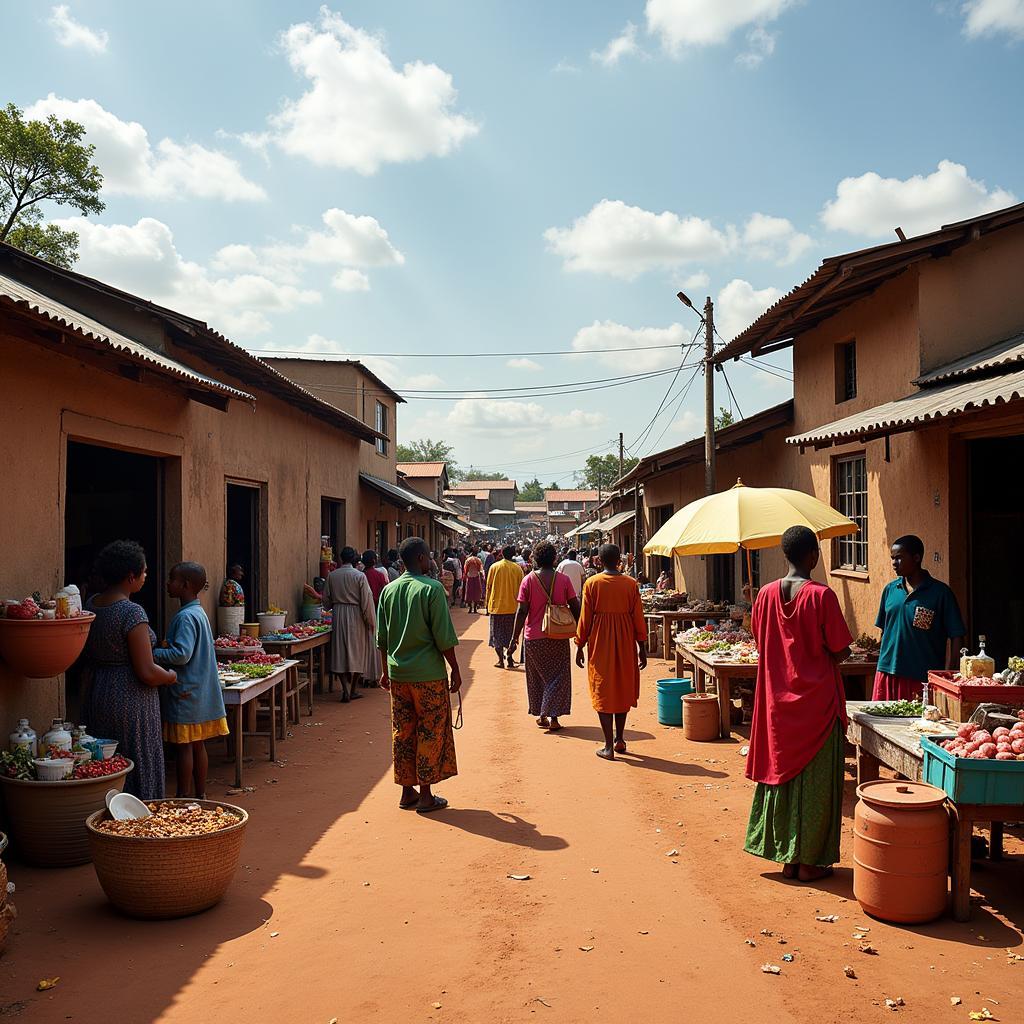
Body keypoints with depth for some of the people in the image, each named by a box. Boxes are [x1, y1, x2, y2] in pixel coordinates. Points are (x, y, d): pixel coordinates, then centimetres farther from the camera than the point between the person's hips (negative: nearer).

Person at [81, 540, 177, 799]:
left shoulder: (91, 605, 5)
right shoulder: (132, 612, -19)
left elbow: (89, 658, 15)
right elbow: (147, 673, -20)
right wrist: (171, 676, -2)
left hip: (97, 697, 8)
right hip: (132, 702, -8)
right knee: (139, 772, 3)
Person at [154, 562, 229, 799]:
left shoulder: (185, 617, -18)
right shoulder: (199, 613, 12)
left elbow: (182, 654, -26)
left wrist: (153, 654, -18)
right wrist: (166, 647, 13)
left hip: (184, 694, -9)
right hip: (201, 694, 9)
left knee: (183, 746, 0)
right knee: (197, 745, 14)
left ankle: (183, 797, 7)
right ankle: (200, 795, 21)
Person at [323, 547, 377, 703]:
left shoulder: (332, 576, -1)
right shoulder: (359, 576, -10)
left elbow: (326, 600, 8)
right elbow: (366, 601, -10)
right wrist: (370, 622, -2)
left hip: (338, 615, 2)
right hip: (356, 616, -2)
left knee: (340, 653, 6)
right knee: (357, 653, 10)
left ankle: (346, 690, -5)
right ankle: (353, 690, 17)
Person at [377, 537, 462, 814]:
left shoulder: (389, 591, 6)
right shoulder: (432, 588, -12)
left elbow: (382, 638, 12)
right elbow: (444, 637, -12)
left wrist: (386, 670, 22)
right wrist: (455, 669, -3)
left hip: (398, 674, 6)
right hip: (429, 674, -6)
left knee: (403, 733, 12)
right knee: (430, 734, 4)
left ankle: (407, 792, 20)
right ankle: (426, 795, 9)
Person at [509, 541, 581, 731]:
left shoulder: (528, 580, -5)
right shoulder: (564, 580, -4)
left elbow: (522, 611, -8)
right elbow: (576, 607, -3)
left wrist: (515, 638, -4)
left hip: (534, 637, 0)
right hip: (559, 637, 0)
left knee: (537, 677, 15)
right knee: (557, 676, 8)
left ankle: (542, 716, 21)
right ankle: (553, 717, 0)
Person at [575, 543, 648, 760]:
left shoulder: (592, 583, -6)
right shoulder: (630, 584, -2)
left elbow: (585, 618, -4)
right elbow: (638, 617, 1)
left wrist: (580, 646, 4)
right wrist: (642, 647, 9)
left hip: (600, 644, -2)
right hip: (625, 643, 2)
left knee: (603, 692, 3)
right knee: (623, 689, 16)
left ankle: (609, 746, -1)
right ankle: (619, 739, 23)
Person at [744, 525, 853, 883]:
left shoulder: (766, 594, -1)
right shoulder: (821, 595, -16)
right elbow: (840, 651, -12)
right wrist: (822, 659, 9)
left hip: (777, 701, 5)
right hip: (816, 701, -5)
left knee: (781, 773, 13)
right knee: (814, 780, 6)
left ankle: (786, 856, 22)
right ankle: (809, 860, 13)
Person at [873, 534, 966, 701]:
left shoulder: (940, 592, -4)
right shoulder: (890, 590, 9)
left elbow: (956, 638, -4)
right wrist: (883, 664, 13)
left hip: (924, 679, -4)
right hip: (888, 674, 4)